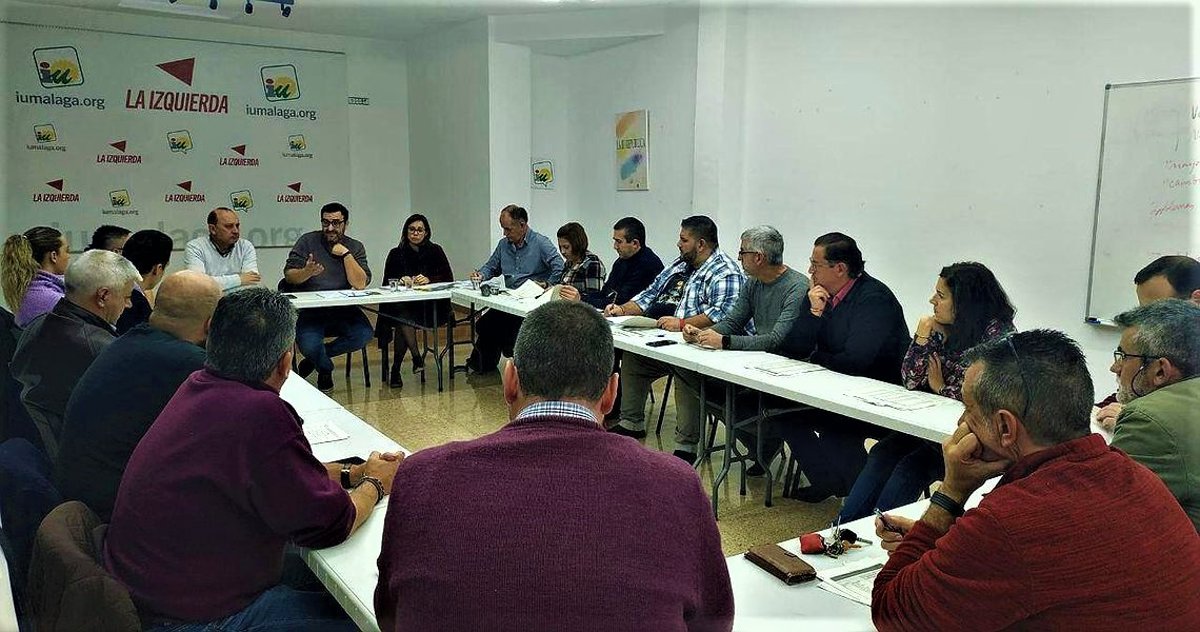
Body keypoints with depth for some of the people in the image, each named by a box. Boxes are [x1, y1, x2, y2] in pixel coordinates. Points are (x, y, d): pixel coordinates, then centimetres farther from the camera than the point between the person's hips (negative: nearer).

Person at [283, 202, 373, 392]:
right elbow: (289, 276, -6)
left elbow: (360, 284, -9)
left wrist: (346, 254, -15)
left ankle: (314, 358, 1)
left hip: (343, 310, 2)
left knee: (364, 334, -24)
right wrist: (307, 272, -27)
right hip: (309, 310, -2)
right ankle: (325, 369, 11)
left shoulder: (355, 247, 4)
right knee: (309, 344, -28)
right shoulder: (307, 241, 2)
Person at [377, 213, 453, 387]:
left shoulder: (435, 251, 10)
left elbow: (448, 278, -1)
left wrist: (429, 280, -19)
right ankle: (417, 355, -29)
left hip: (430, 307, -1)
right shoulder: (396, 254, 13)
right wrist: (401, 280, -17)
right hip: (401, 306, 1)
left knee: (405, 321, -30)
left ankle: (396, 369, -24)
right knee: (404, 317, -34)